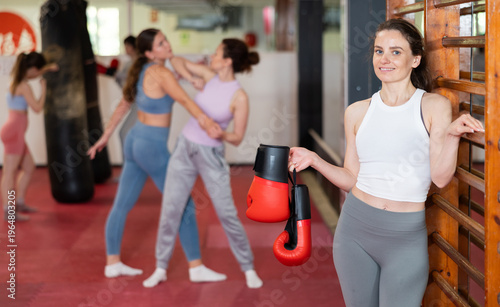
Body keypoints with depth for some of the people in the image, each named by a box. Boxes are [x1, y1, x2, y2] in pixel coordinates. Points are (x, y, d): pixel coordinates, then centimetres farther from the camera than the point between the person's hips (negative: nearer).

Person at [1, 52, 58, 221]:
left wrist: (48, 68, 22)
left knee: (29, 167, 17)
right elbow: (37, 108, -17)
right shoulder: (24, 86, -16)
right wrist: (43, 88, -5)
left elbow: (33, 74, 34)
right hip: (14, 131, -10)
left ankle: (20, 202, 26)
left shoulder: (16, 79, 12)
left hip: (15, 132, 10)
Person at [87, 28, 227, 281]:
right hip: (153, 148, -9)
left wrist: (105, 137, 26)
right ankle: (196, 267, 4)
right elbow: (184, 100, -38)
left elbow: (122, 106, 17)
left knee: (122, 205, 13)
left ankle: (112, 263, 22)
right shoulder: (160, 73, -19)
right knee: (184, 204, 0)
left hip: (135, 142, 9)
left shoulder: (142, 72, 8)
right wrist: (206, 122, -53)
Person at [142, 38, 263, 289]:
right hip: (184, 149, 5)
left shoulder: (239, 96, -16)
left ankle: (248, 269, 14)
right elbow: (177, 61, 10)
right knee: (170, 209, 3)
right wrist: (192, 79, -7)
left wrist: (221, 133, -33)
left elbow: (237, 139, -13)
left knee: (227, 214, -4)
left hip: (211, 156, -4)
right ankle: (161, 269, 15)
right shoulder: (209, 76, -1)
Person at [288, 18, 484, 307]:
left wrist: (452, 135, -25)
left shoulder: (434, 106, -4)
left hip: (406, 237, -3)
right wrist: (314, 160, -3)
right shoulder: (358, 112, 4)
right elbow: (352, 178, 9)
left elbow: (440, 177, -11)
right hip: (355, 228, 3)